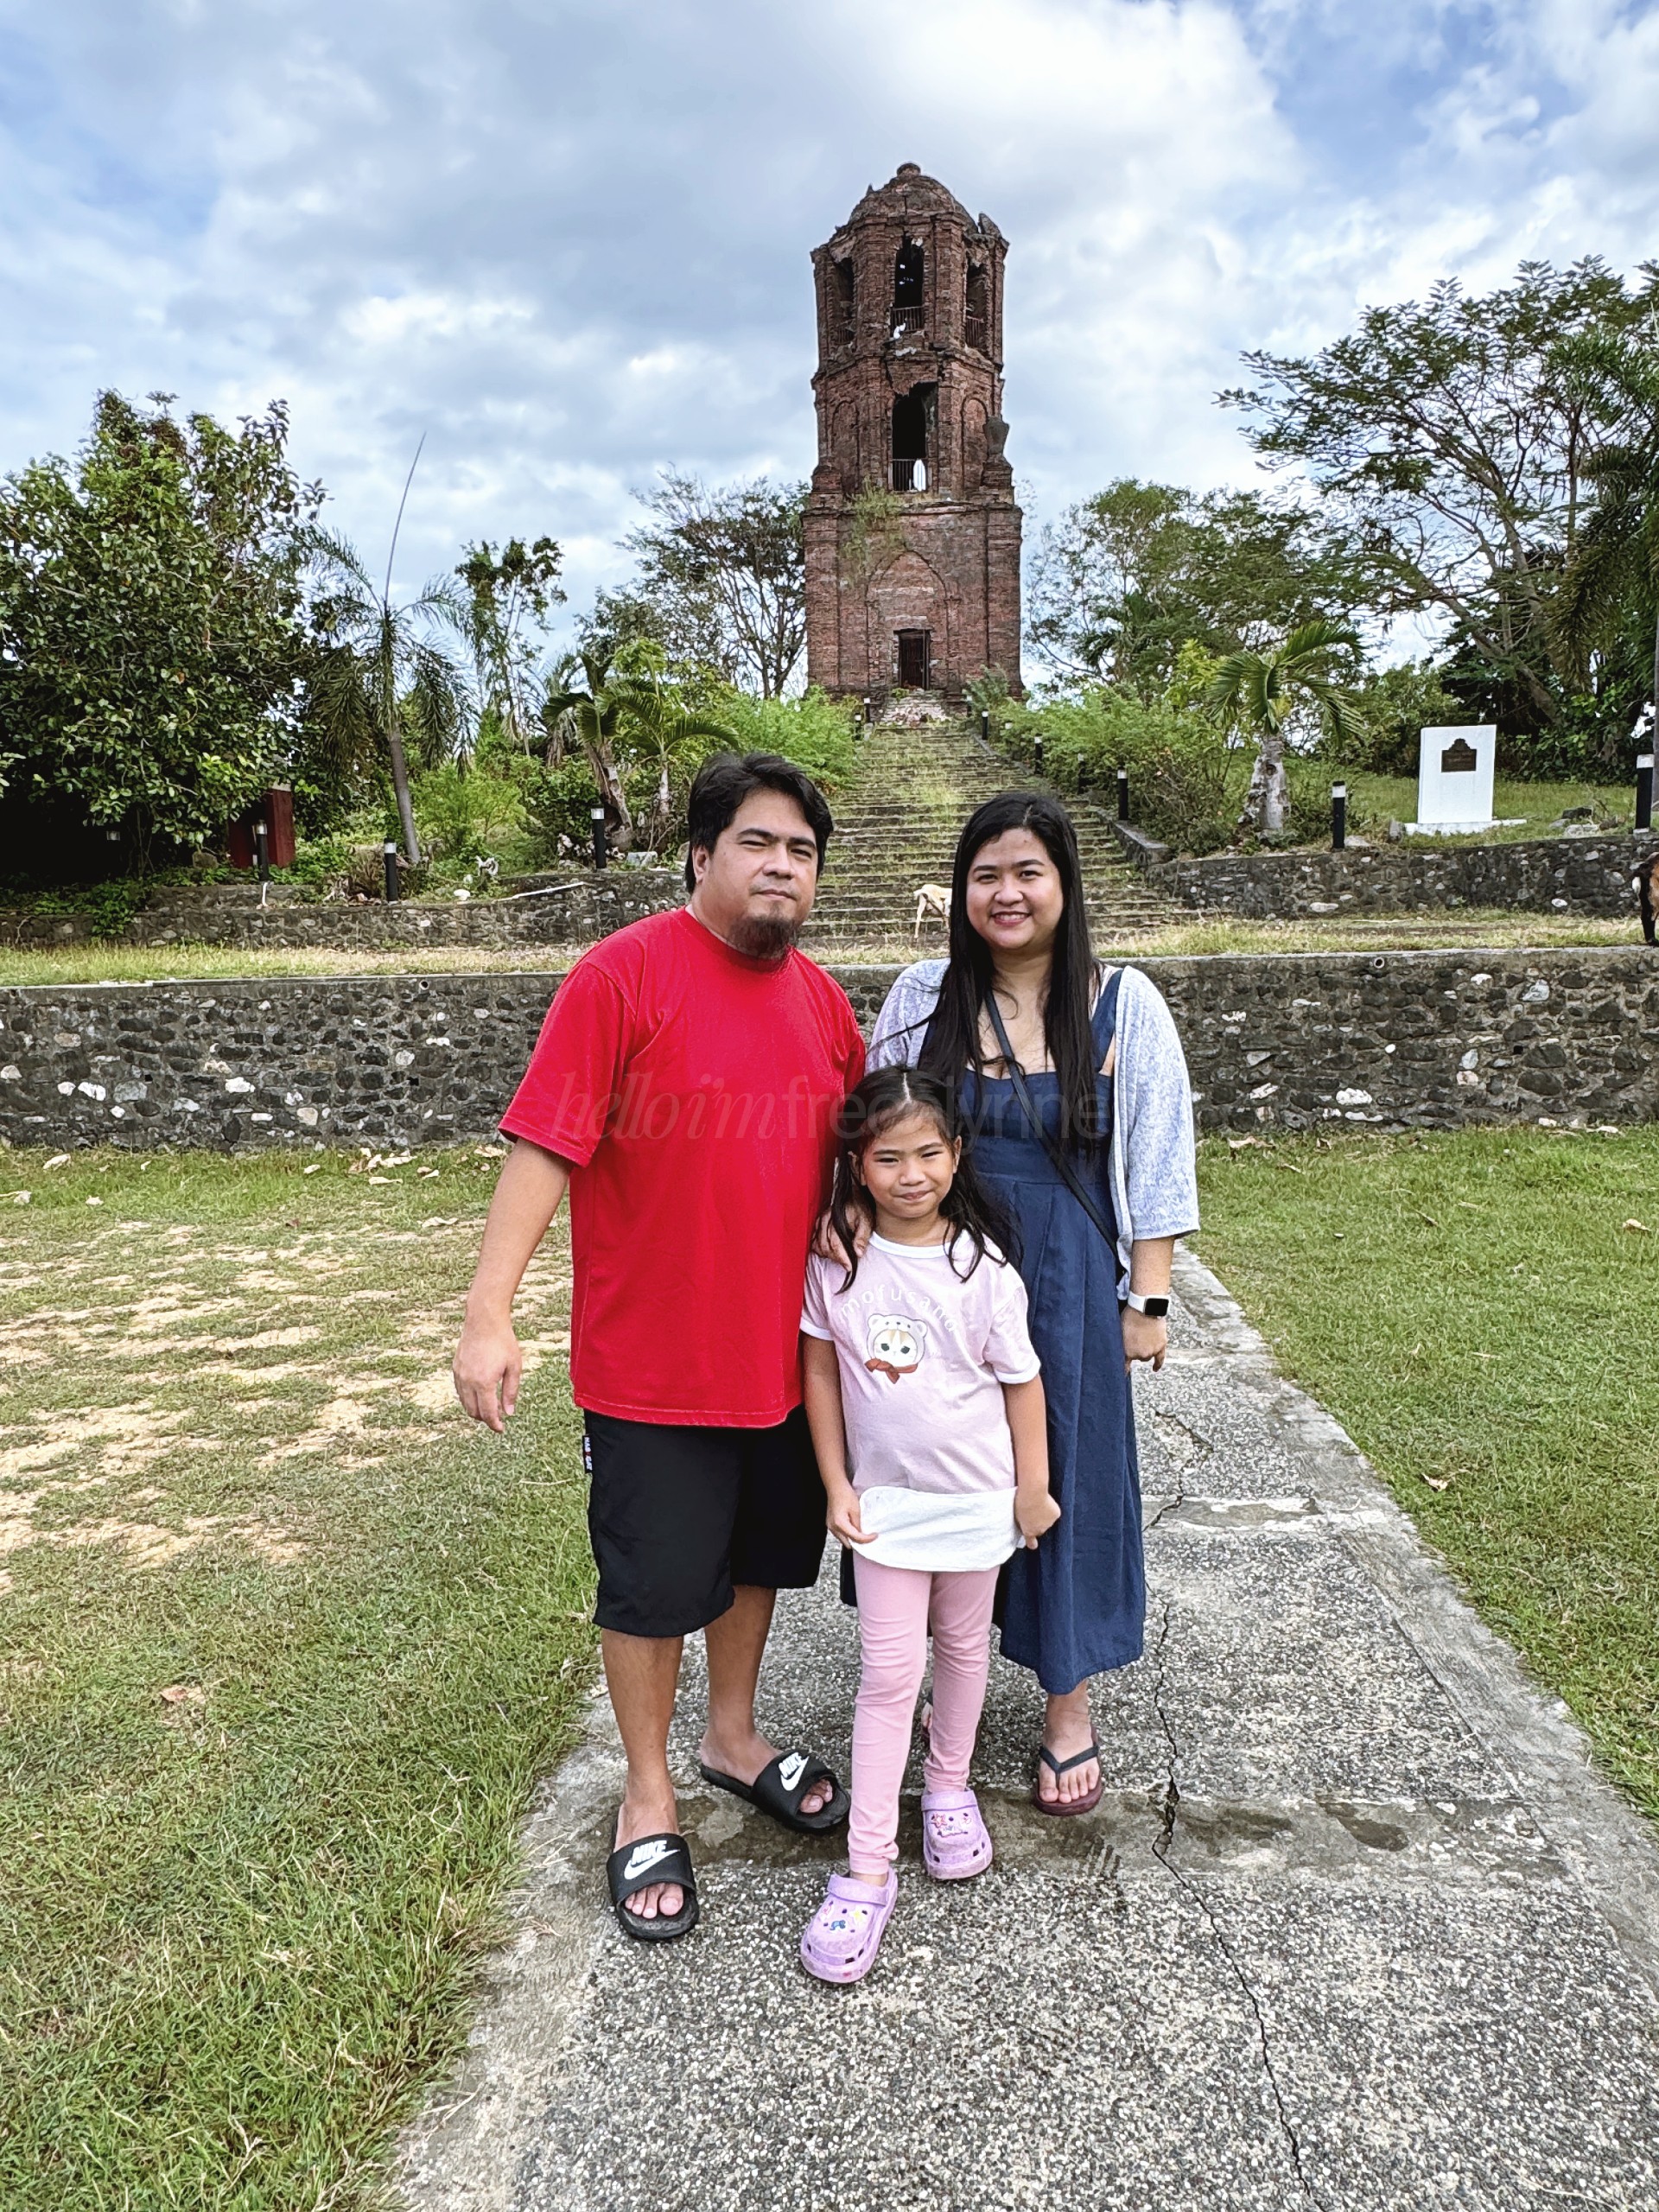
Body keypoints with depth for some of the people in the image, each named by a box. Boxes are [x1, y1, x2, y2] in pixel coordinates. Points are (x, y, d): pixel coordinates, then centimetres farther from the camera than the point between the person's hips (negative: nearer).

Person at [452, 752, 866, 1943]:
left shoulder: (824, 1000, 4)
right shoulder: (623, 974, -15)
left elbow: (854, 1156, 14)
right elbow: (545, 1146, -18)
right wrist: (490, 1315, -22)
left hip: (784, 1351, 6)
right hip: (652, 1360, -5)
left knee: (761, 1553, 21)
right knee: (654, 1581, 9)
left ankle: (735, 1734, 46)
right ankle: (650, 1798, 32)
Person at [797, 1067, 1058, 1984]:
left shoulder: (982, 1267, -15)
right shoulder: (836, 1261, -11)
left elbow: (1021, 1380, -5)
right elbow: (820, 1370, -3)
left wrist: (1033, 1487, -1)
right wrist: (836, 1485, -4)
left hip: (975, 1497, 1)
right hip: (883, 1499, 0)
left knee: (963, 1648, 18)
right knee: (890, 1670, -1)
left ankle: (949, 1787, 43)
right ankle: (867, 1865, 9)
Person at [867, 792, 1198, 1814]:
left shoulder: (1124, 1004, -4)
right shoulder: (922, 998, 0)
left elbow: (1156, 1165, -2)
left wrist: (1149, 1299, -3)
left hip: (1068, 1284, -1)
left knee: (1066, 1474, 9)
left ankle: (1070, 1703, 30)